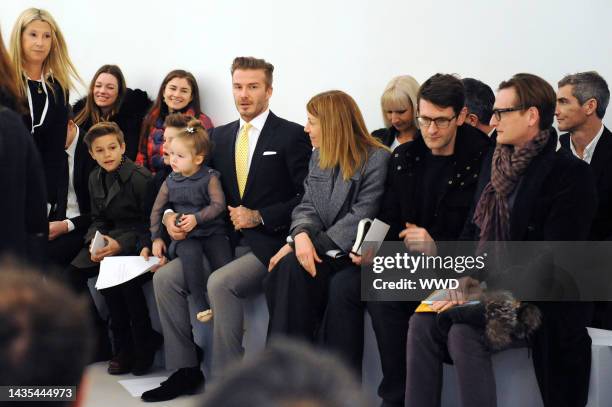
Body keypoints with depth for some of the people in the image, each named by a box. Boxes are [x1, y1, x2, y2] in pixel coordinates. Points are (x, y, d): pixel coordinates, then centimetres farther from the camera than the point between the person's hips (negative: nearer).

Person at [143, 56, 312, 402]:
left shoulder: (292, 135, -3)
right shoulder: (219, 136, 15)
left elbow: (307, 197, -8)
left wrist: (260, 217, -15)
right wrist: (171, 214, -4)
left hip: (268, 243, -6)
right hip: (225, 241, 6)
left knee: (220, 283, -30)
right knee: (165, 277, -10)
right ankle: (186, 370, 0)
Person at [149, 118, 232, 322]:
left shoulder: (210, 178, -2)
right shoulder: (170, 182, 7)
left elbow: (218, 205, -11)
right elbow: (157, 210, 14)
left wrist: (197, 218, -21)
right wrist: (156, 237, 11)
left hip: (212, 230, -1)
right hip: (185, 236, 1)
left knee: (225, 265, -24)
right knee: (190, 255, -33)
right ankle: (202, 306, -28)